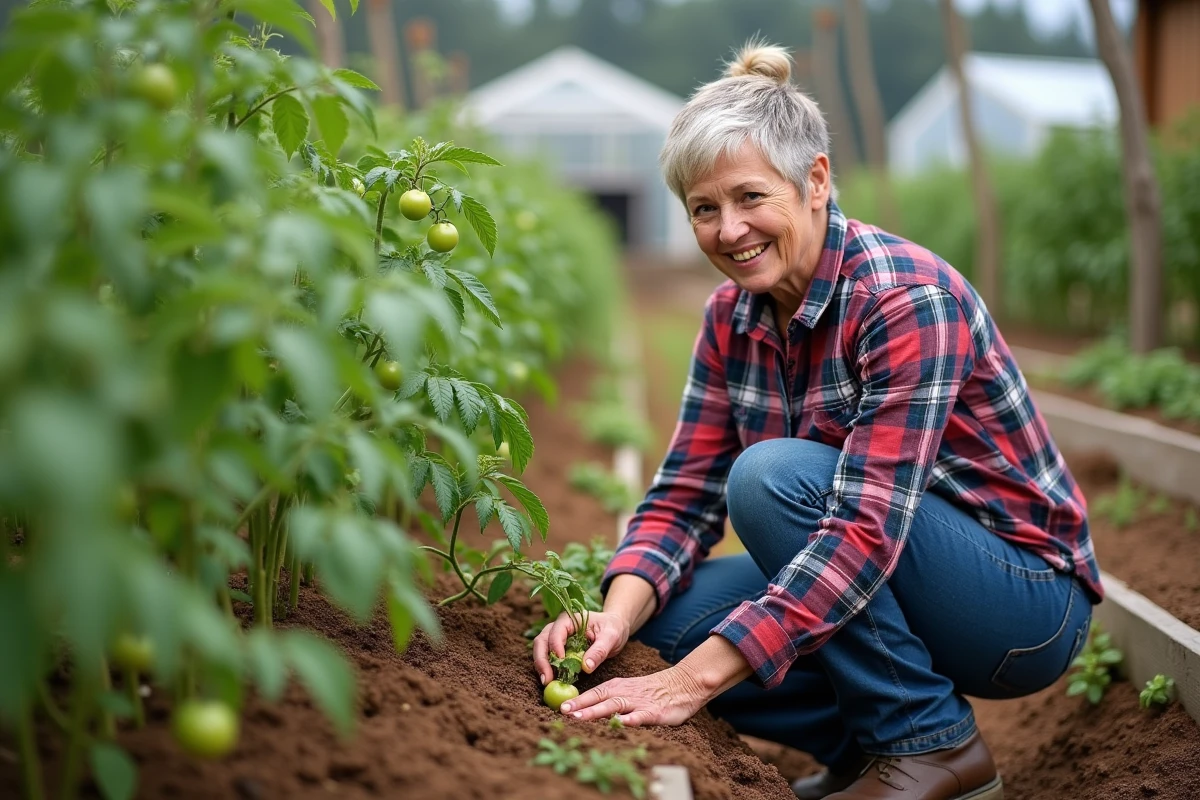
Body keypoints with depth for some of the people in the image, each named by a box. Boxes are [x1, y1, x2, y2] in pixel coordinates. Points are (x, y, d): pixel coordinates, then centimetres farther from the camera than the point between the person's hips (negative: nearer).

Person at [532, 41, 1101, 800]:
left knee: (774, 476, -28)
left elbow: (866, 529, -32)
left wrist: (697, 677, -35)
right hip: (870, 583, 7)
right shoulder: (733, 316, -2)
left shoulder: (906, 297, -25)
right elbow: (685, 493, -3)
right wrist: (616, 618, -22)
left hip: (1029, 600, -6)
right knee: (664, 622, -13)